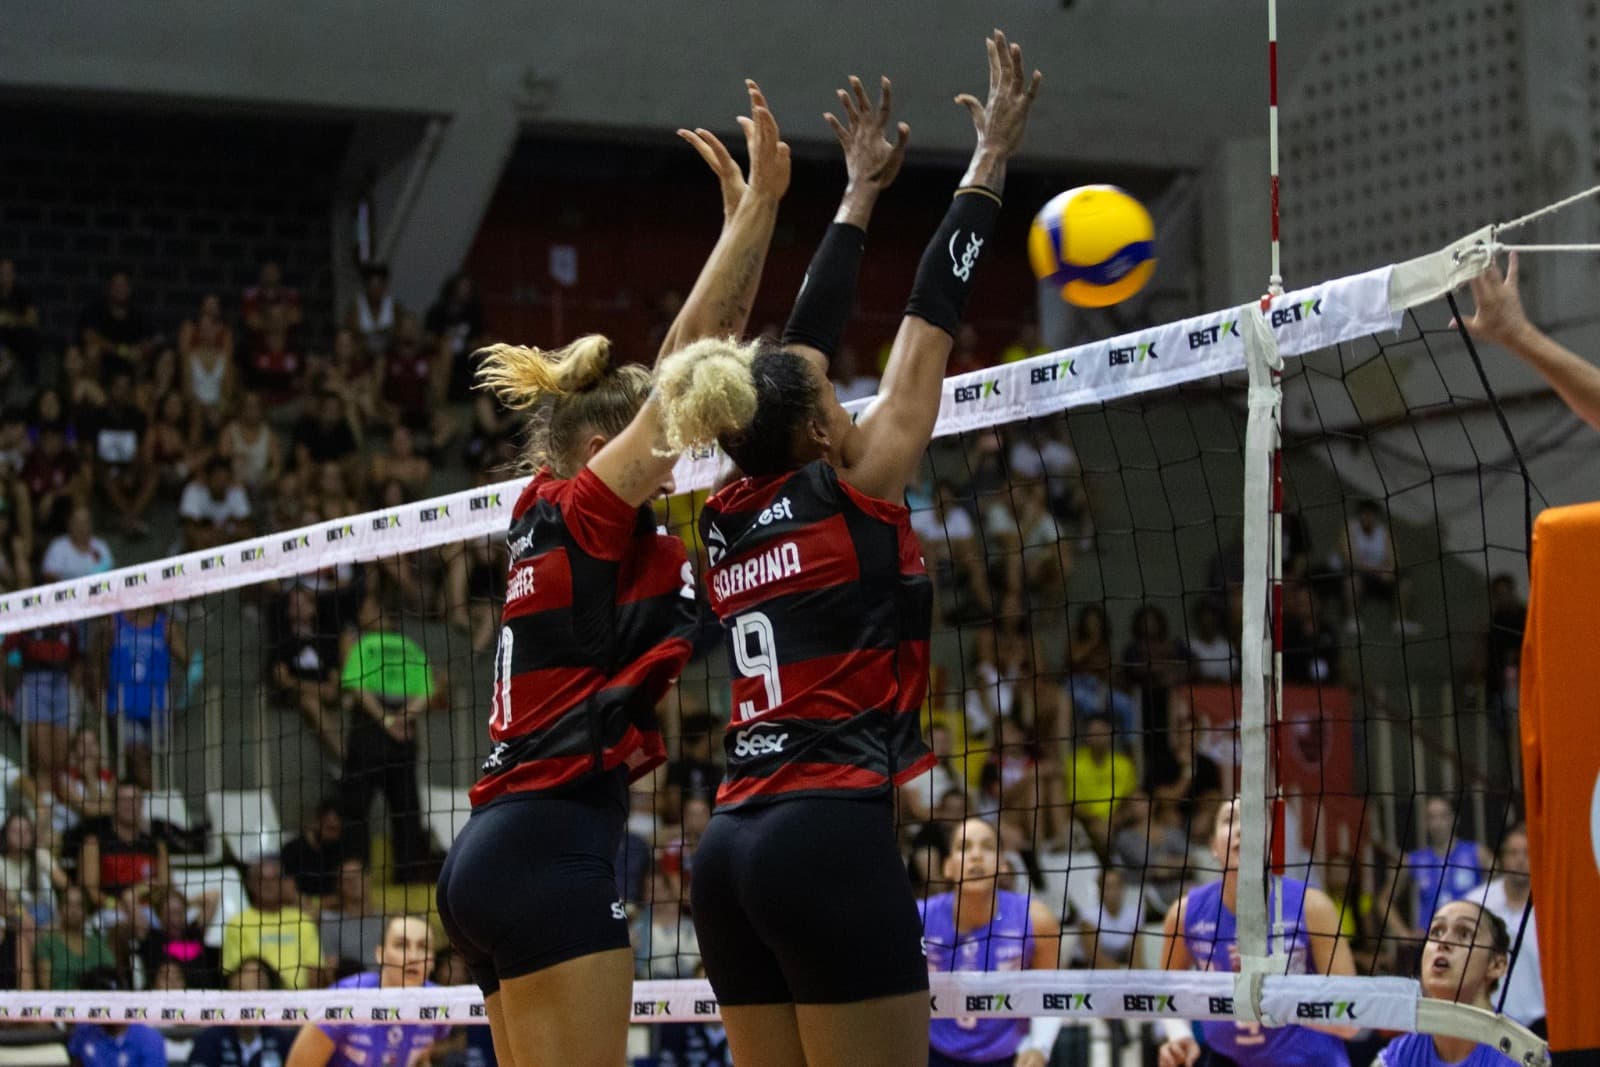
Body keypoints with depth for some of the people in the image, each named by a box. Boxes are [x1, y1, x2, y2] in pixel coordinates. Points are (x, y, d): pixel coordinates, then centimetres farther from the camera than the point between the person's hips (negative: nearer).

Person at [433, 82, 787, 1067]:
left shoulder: (554, 523, 18)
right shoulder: (581, 515, -5)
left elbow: (699, 360, 19)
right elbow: (689, 357, -8)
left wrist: (746, 213, 18)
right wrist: (759, 204, -4)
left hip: (496, 857, 10)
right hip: (552, 850, -10)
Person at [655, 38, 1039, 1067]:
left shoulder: (731, 518, 14)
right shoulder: (851, 495, -2)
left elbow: (801, 347, 24)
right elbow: (932, 317, 4)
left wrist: (862, 191, 33)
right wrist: (990, 161, 12)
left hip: (735, 848, 8)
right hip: (833, 839, -8)